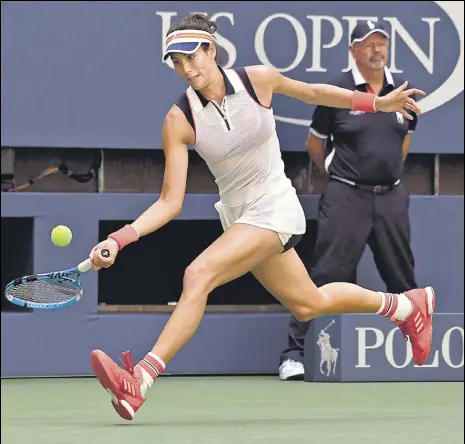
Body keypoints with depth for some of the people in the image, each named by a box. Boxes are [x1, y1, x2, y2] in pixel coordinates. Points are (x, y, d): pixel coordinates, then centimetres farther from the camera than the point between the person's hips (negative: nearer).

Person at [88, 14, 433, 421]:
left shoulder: (258, 80, -14)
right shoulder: (179, 120, -12)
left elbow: (312, 92, 8)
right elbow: (170, 203, -13)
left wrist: (378, 103, 8)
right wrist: (119, 239, -28)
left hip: (275, 208, -5)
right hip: (238, 216, 5)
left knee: (198, 275, -27)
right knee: (308, 305, 21)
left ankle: (140, 381, -30)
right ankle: (408, 304, 46)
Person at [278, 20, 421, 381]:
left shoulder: (402, 90, 7)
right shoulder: (337, 91, -5)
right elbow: (314, 142, 7)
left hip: (391, 198, 4)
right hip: (347, 198, -4)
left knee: (403, 278, 11)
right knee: (326, 275, -8)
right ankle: (295, 353, -6)